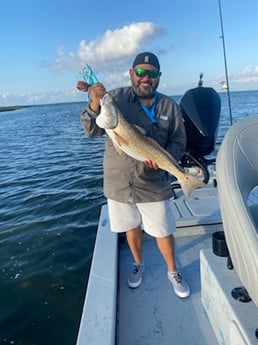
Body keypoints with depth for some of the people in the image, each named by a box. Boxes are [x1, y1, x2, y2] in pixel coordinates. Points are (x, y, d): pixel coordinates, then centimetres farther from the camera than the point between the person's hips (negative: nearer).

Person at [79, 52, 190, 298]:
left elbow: (178, 142, 1)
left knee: (163, 232, 10)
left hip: (153, 183, 0)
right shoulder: (116, 98, -5)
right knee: (131, 227, 20)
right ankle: (138, 264, 47)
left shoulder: (169, 107, -2)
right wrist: (95, 104, -29)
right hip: (119, 182, 1)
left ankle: (173, 272, 38)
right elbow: (92, 131, -10)